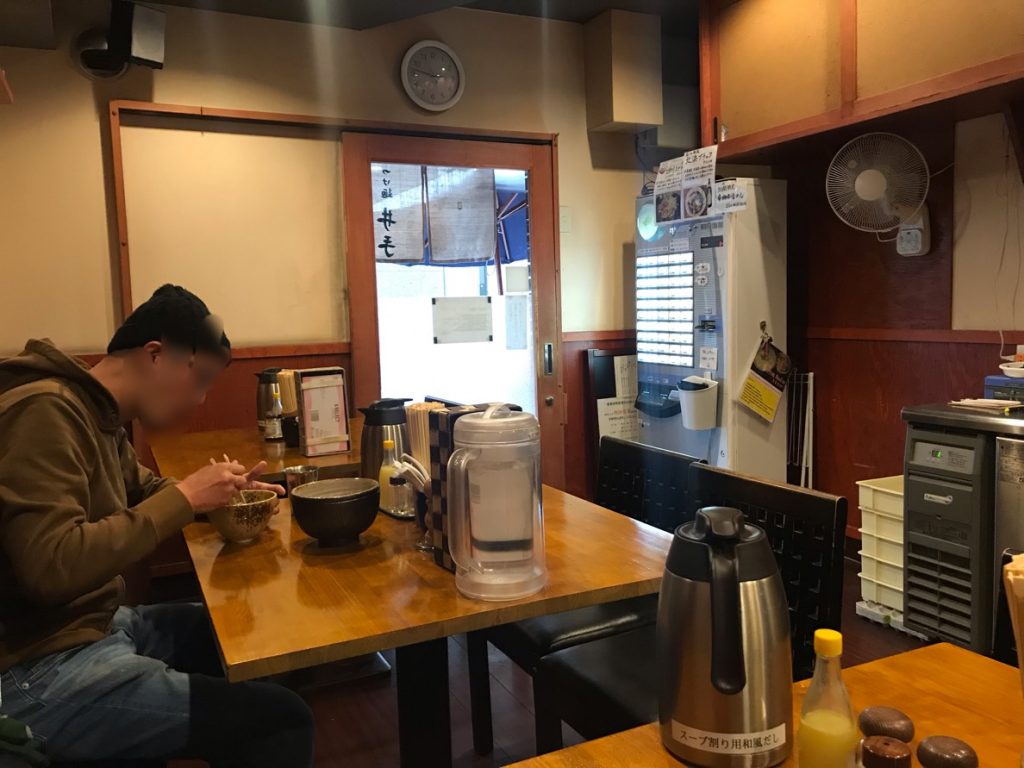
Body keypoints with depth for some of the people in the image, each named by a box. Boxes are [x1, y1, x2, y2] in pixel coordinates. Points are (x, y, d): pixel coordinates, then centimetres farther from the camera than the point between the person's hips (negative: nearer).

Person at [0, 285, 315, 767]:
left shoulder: (98, 414, 9)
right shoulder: (46, 411, -21)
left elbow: (139, 491, 27)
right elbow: (53, 568, -31)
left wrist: (218, 493, 8)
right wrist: (185, 497, -22)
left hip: (94, 626, 10)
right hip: (39, 670, -10)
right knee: (282, 719, -17)